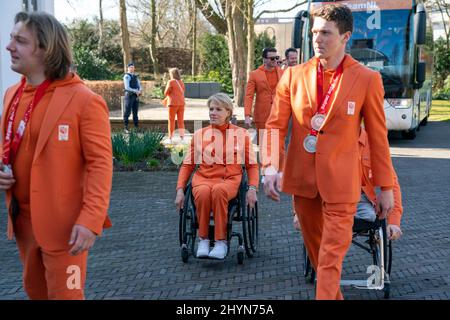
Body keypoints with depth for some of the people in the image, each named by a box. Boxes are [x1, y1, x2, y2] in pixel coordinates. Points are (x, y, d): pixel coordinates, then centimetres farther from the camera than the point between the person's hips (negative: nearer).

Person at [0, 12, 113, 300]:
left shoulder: (84, 101, -17)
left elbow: (100, 163, -17)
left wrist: (91, 219, -24)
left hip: (63, 223, -7)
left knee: (64, 293, 6)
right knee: (34, 289, 23)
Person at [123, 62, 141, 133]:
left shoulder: (135, 76, 16)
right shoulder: (127, 76, -7)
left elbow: (139, 85, 16)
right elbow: (127, 87, -15)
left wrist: (140, 90, -7)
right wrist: (136, 91, -19)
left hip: (136, 96, 7)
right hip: (129, 95, -7)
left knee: (135, 112, 10)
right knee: (127, 112, -4)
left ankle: (136, 127, 14)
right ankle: (126, 127, 0)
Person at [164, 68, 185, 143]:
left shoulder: (171, 82, -9)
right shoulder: (181, 82, 8)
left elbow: (166, 93, -6)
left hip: (173, 103, -5)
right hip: (181, 103, 5)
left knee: (171, 120, 2)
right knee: (181, 120, 9)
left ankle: (170, 138, 2)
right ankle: (182, 137, 8)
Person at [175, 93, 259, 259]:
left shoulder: (241, 134, 11)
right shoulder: (199, 135, 15)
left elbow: (252, 165, 11)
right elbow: (187, 165, 15)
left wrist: (252, 188, -5)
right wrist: (180, 190, 2)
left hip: (230, 179, -1)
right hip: (204, 178, 1)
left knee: (218, 190, -38)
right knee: (203, 192, -36)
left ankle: (221, 242, -28)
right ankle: (203, 239, -20)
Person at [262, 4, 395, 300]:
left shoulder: (367, 79, -5)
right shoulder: (294, 75, 1)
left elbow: (378, 138, -1)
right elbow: (276, 124, 1)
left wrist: (386, 187, 1)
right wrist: (271, 166, -15)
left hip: (340, 182, -3)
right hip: (302, 178, 4)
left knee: (331, 256, -5)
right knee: (316, 250, 17)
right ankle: (334, 295, 39)